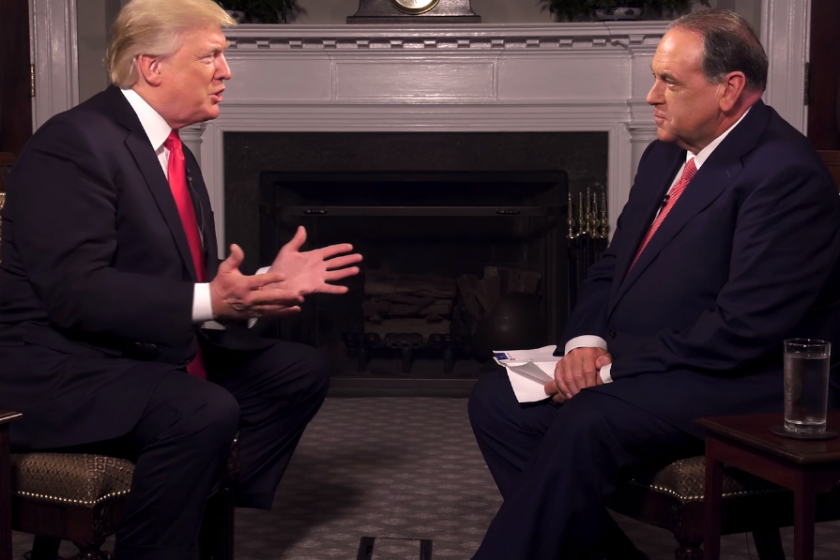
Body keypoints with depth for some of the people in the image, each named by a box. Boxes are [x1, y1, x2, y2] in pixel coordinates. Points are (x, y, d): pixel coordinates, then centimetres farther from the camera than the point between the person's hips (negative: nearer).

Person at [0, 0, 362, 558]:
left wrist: (267, 282, 1)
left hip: (160, 350, 10)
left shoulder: (177, 155, 13)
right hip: (63, 367, -10)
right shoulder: (74, 143, -17)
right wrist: (206, 302, -33)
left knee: (301, 371, 6)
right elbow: (76, 291, -27)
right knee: (205, 412, -33)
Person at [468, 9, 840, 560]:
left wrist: (613, 366, -18)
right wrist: (587, 341, -3)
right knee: (496, 400, -3)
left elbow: (744, 328, -23)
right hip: (642, 366, 10)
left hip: (748, 383, -9)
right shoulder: (667, 155, 13)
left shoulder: (786, 172, -16)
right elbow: (612, 267, 18)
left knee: (587, 423, -32)